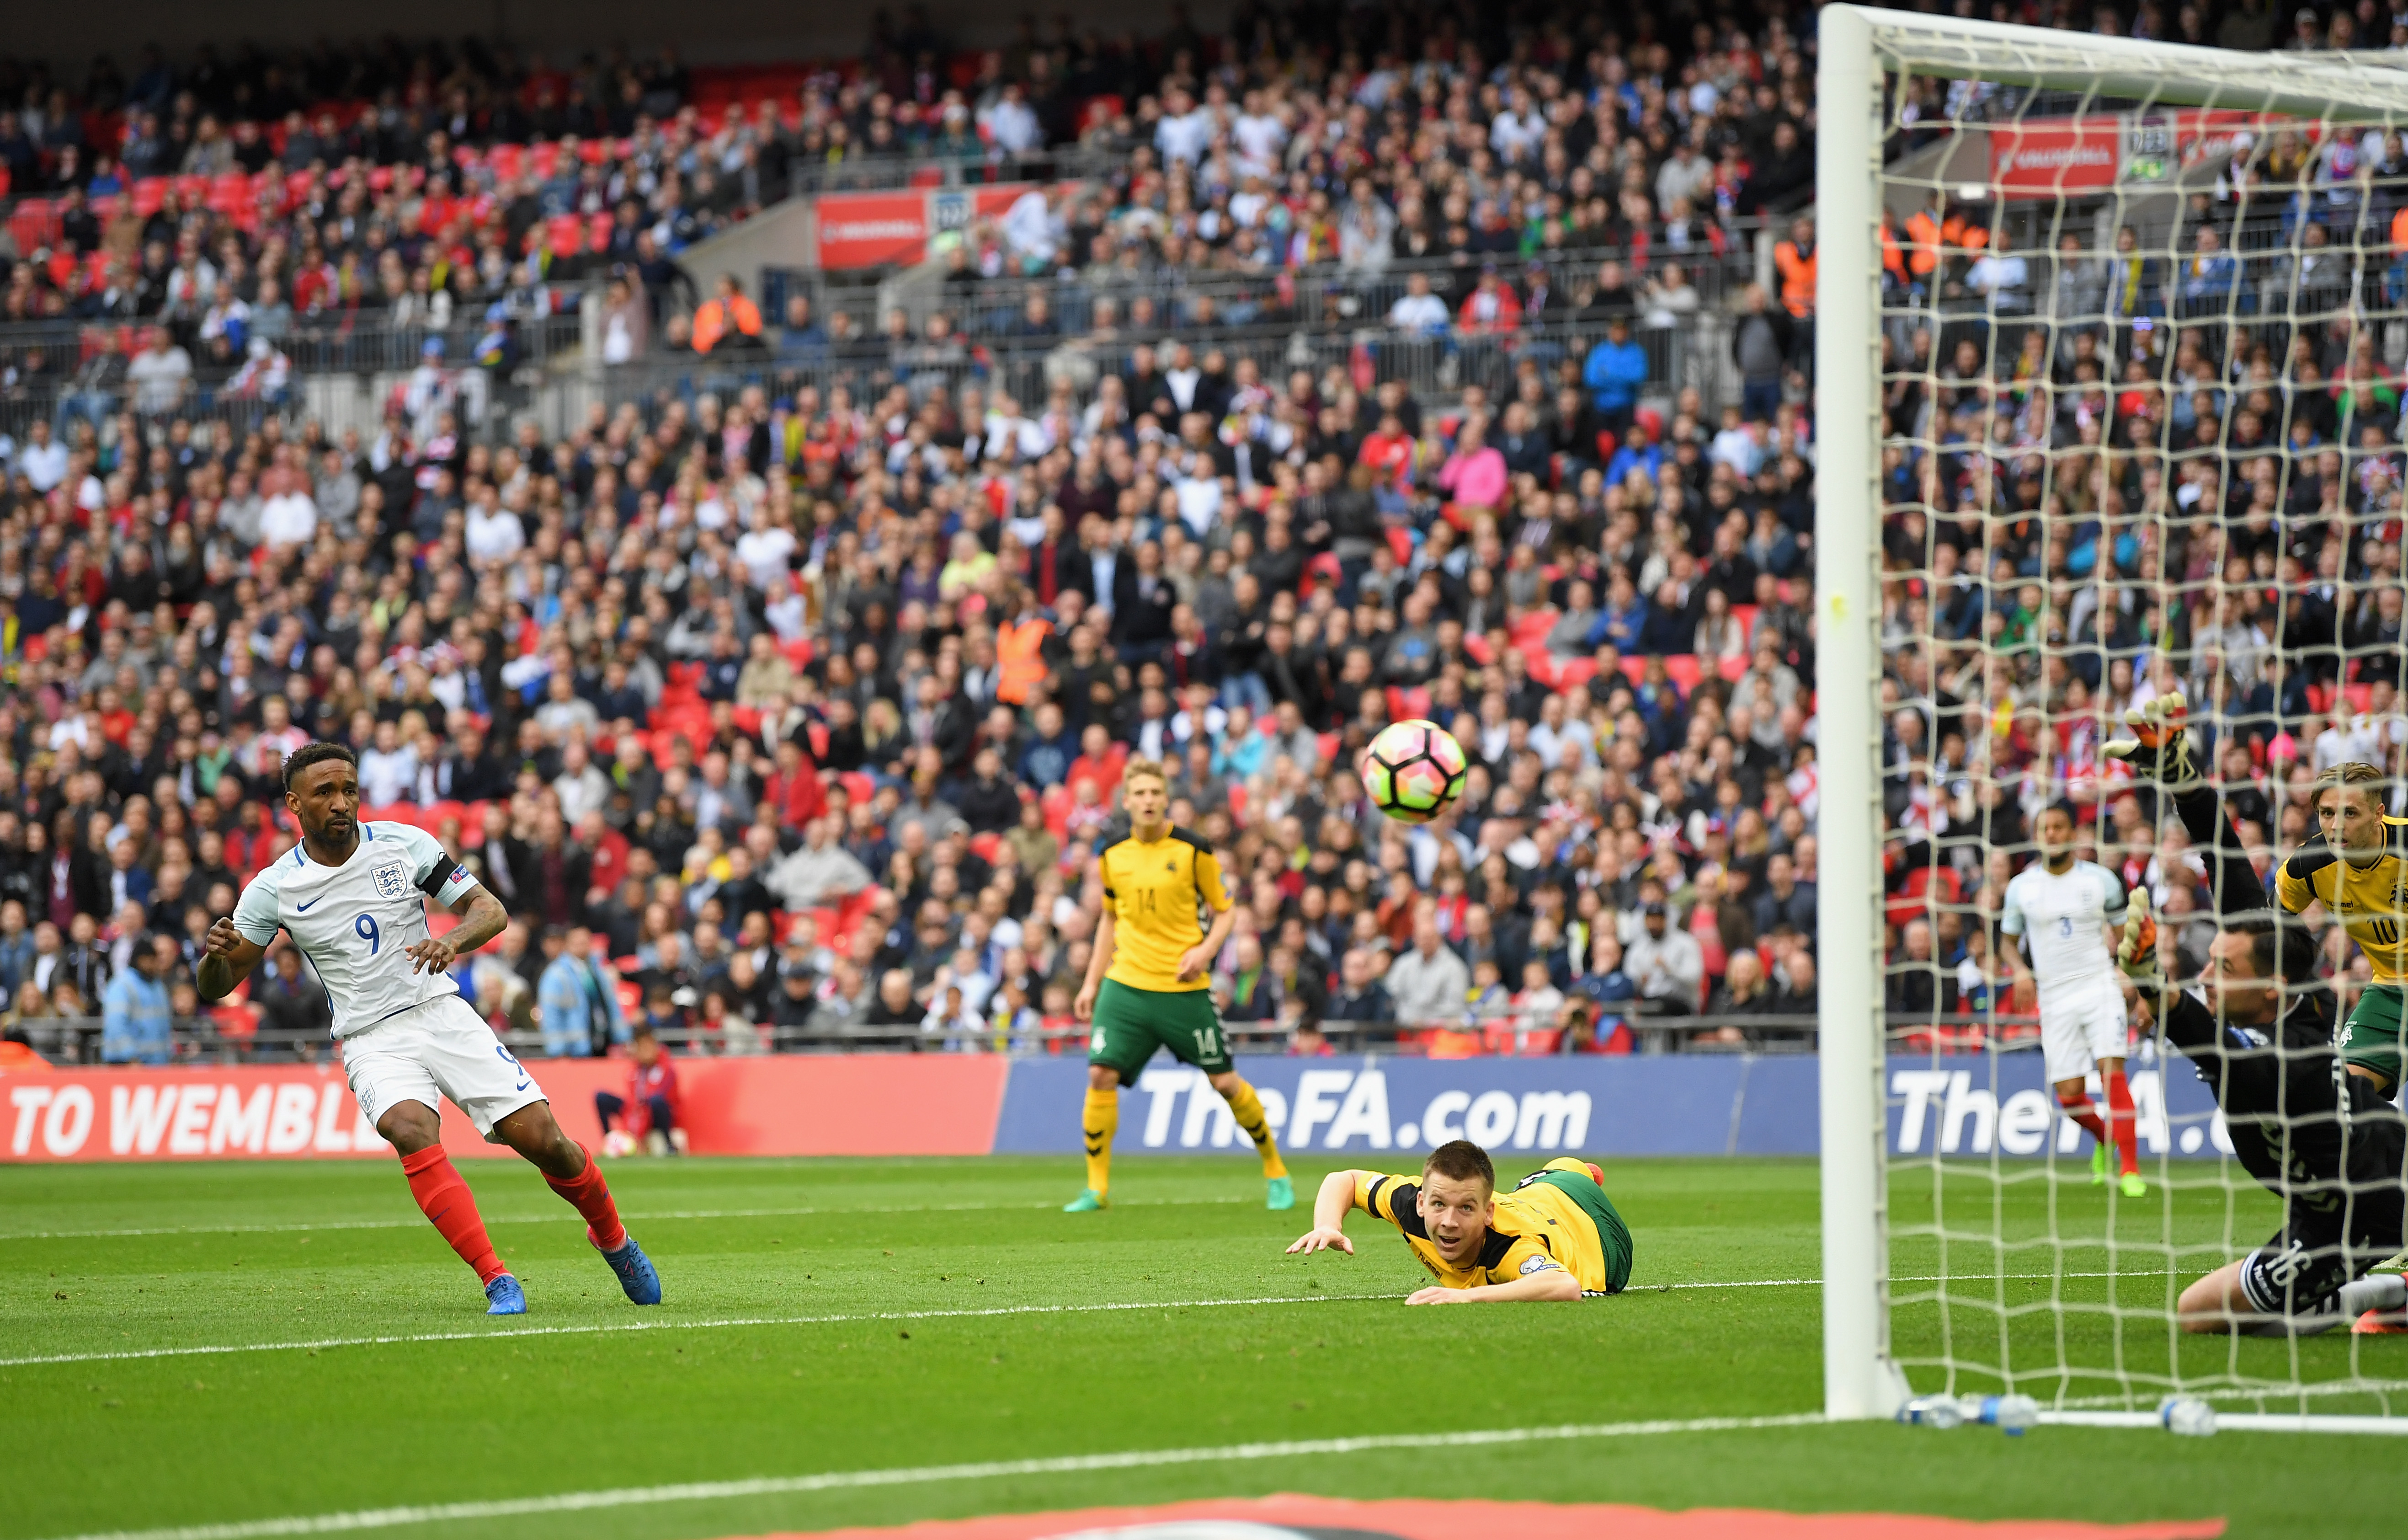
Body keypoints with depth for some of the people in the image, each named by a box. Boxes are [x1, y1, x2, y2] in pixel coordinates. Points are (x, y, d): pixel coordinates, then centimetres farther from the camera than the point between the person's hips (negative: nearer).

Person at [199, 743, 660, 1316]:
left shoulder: (402, 844, -2)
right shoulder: (273, 888, -3)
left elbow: (491, 910, -2)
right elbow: (217, 988, 1)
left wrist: (454, 939, -24)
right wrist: (218, 952, -23)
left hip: (442, 1012, 1)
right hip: (373, 1042, -1)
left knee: (541, 1138, -9)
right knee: (412, 1131, -33)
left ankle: (613, 1239, 22)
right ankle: (496, 1280, -30)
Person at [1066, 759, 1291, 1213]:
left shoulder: (1193, 851, -5)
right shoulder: (1112, 855, 5)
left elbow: (1225, 911, 3)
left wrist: (1205, 950, -16)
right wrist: (1092, 983, 14)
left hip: (1183, 987, -3)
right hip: (1126, 984, 3)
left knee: (1224, 1081, 2)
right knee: (1101, 1074, -12)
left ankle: (1276, 1173, 22)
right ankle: (1096, 1188, -1)